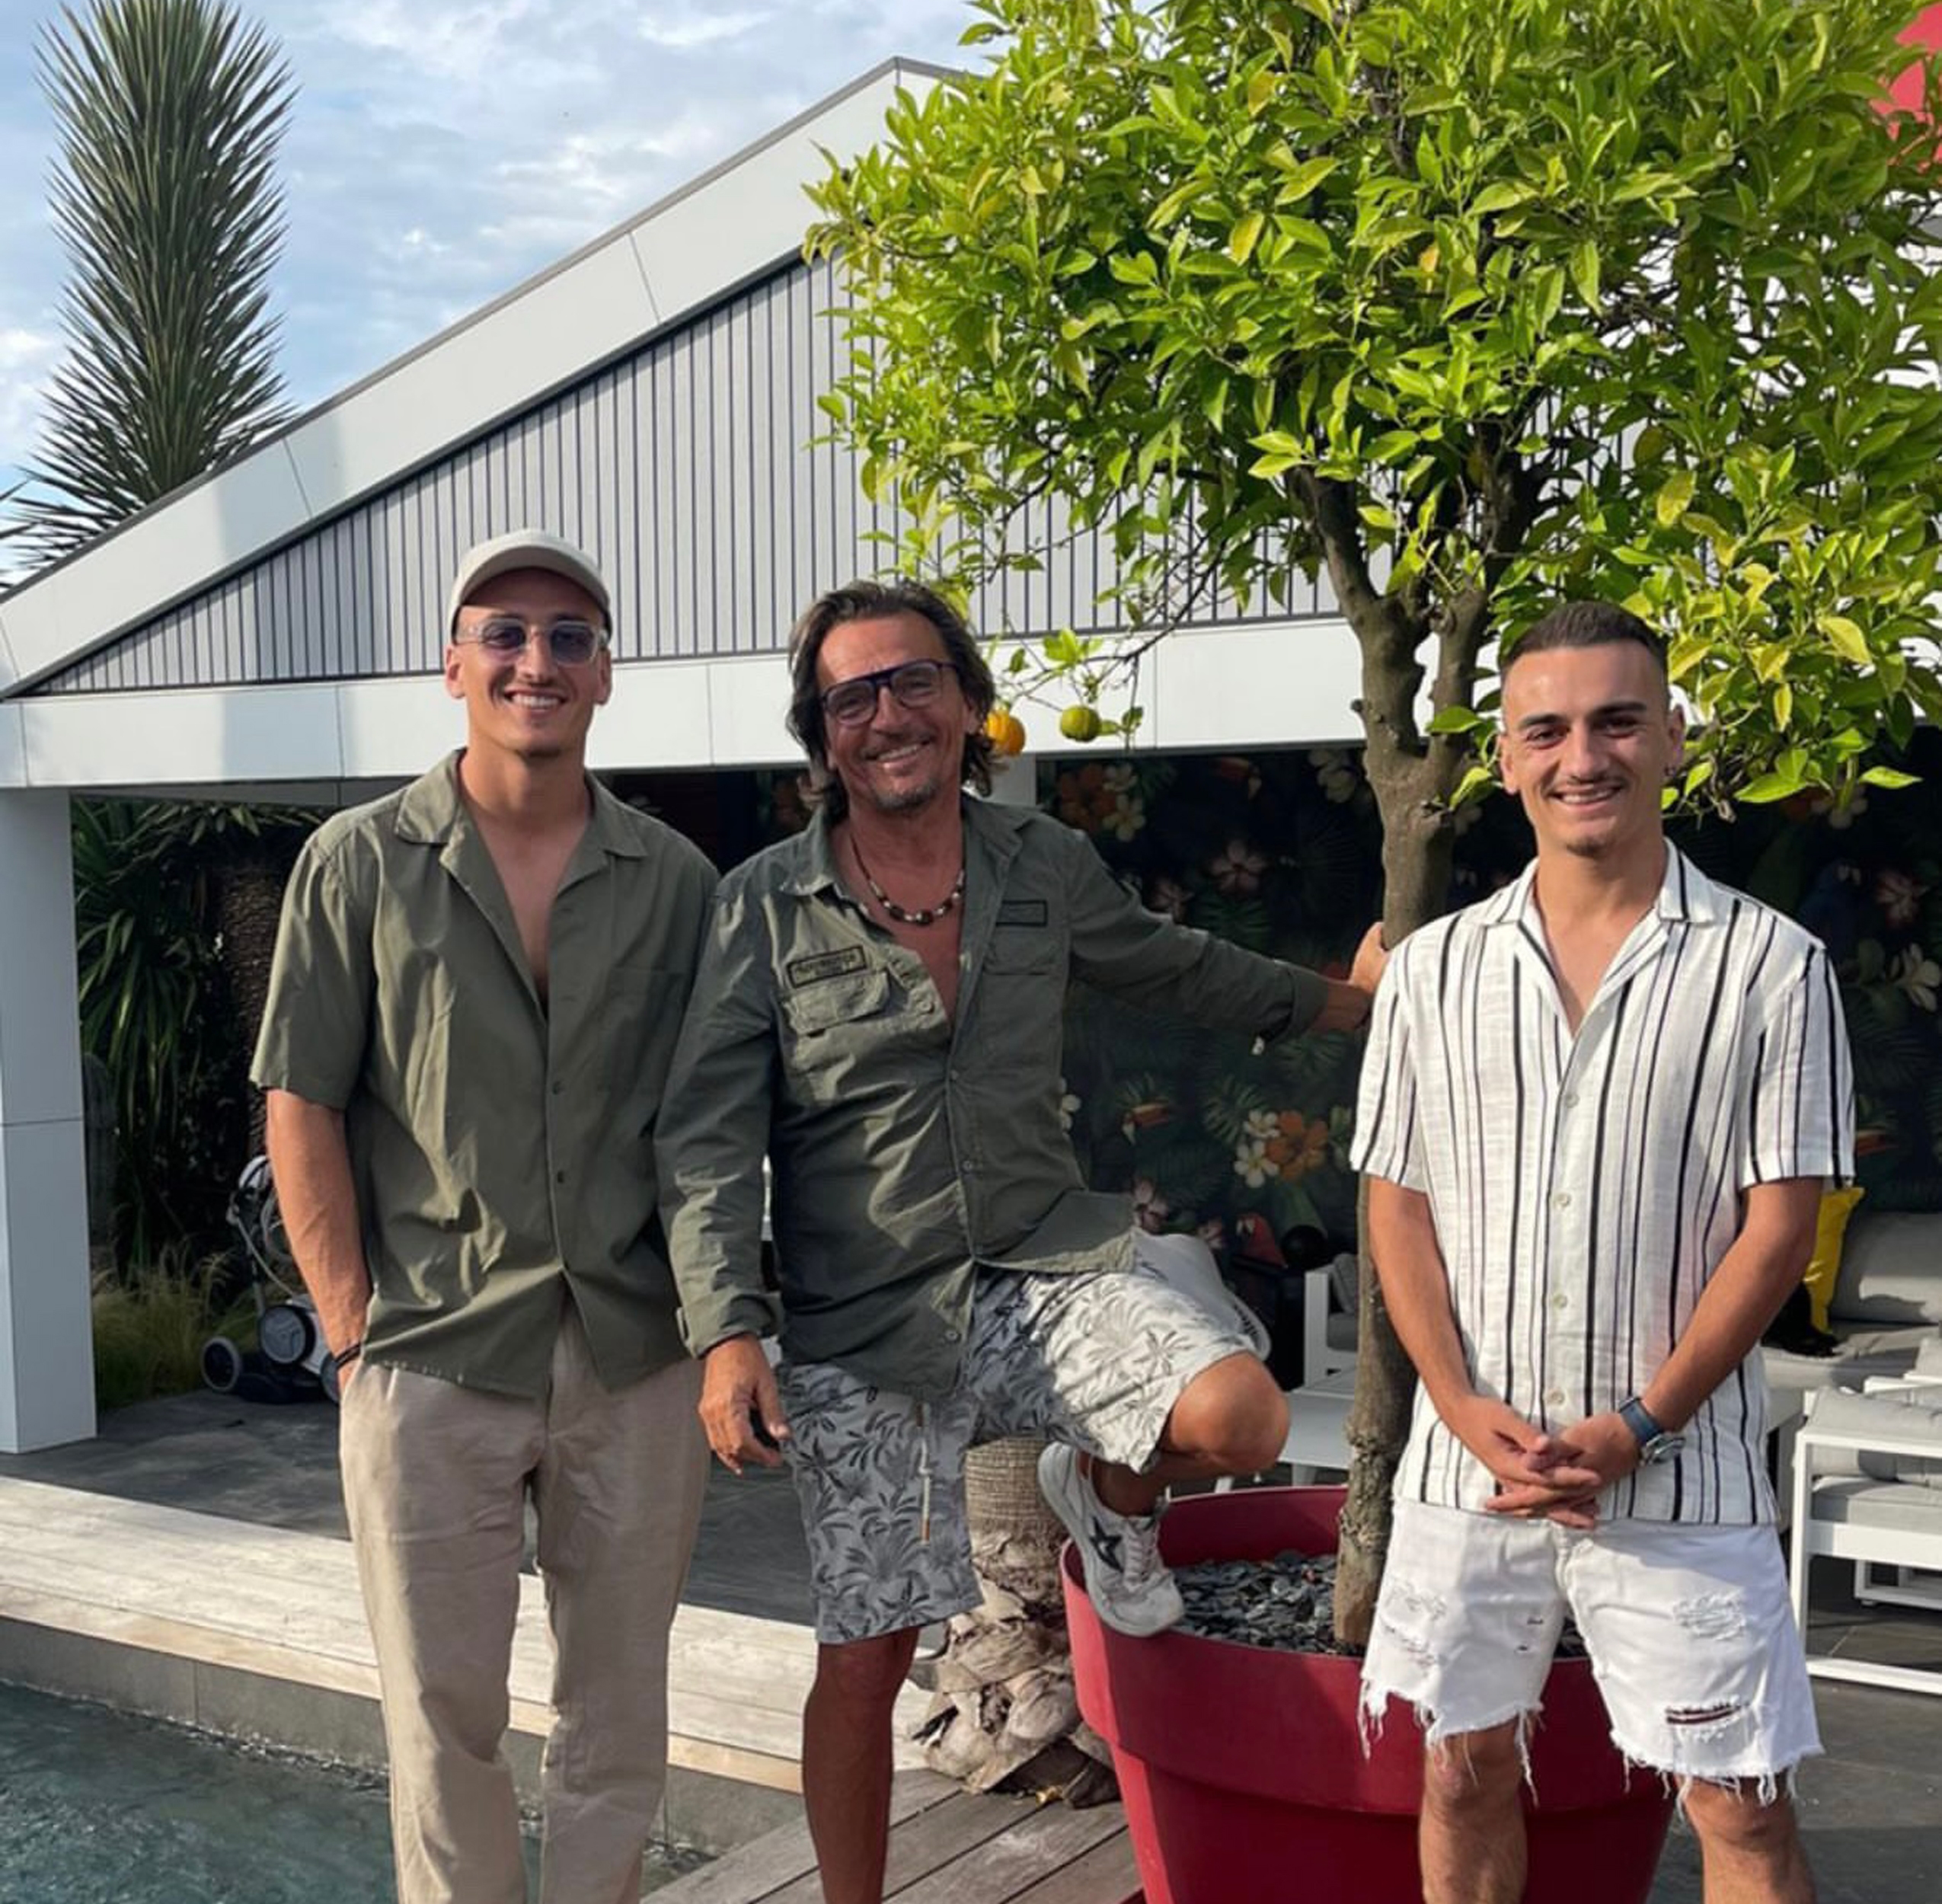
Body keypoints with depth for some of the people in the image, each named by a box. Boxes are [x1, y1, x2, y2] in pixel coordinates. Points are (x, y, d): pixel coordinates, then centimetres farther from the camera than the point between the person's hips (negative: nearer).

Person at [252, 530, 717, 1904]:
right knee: (444, 1714, 8)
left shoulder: (674, 880, 5)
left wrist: (712, 1316, -1)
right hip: (433, 1364, -2)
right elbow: (302, 1110, -1)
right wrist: (356, 1329, -7)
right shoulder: (359, 864, 0)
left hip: (639, 1366, 2)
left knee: (619, 1713, 13)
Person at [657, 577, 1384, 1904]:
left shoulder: (1048, 868, 3)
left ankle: (1106, 1493, 15)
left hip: (1043, 1262, 2)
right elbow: (709, 1138, -8)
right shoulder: (765, 907, -6)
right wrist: (726, 1332, -18)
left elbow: (1169, 965, 23)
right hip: (864, 1323, -2)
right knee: (867, 1653, 2)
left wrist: (1341, 1000, 27)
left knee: (1239, 1418, -22)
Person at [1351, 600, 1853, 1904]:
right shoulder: (1435, 968, 4)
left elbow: (1780, 1222, -6)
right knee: (1463, 1770, 15)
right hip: (1467, 1466, 3)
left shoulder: (1770, 965, -5)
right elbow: (1399, 1203, 5)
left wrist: (1639, 1427, -14)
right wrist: (1465, 1410, -9)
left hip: (1680, 1472, -2)